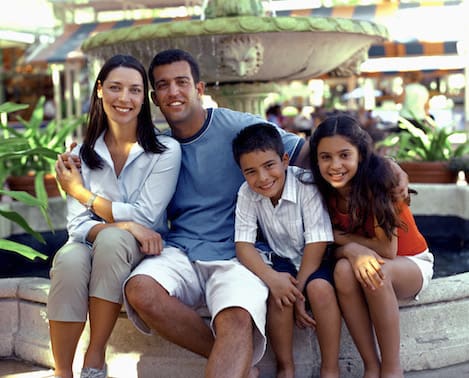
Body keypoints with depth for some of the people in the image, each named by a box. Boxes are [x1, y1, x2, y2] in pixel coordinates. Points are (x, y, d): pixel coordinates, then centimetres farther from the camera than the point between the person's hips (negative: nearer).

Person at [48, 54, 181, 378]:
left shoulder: (165, 150, -5)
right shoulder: (83, 154, 3)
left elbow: (145, 218, -11)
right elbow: (77, 225, -5)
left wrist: (80, 192, -6)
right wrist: (125, 224, -25)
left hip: (138, 253, -1)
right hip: (92, 247, 2)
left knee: (111, 239, -35)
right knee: (69, 260, -33)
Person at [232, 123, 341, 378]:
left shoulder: (307, 186, -21)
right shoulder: (247, 193, -11)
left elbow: (316, 244, -20)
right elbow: (243, 245, -15)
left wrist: (298, 291, -22)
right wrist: (272, 278, -33)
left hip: (314, 261, -2)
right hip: (282, 260, 2)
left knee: (319, 288, -33)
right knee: (278, 293, -30)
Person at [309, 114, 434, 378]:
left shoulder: (377, 180, -24)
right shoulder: (325, 191, -10)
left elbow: (387, 249, -23)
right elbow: (333, 247, -8)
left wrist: (341, 237, -15)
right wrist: (351, 251, -30)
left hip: (411, 265, -3)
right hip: (362, 265, 4)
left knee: (379, 271, -36)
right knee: (343, 270, -30)